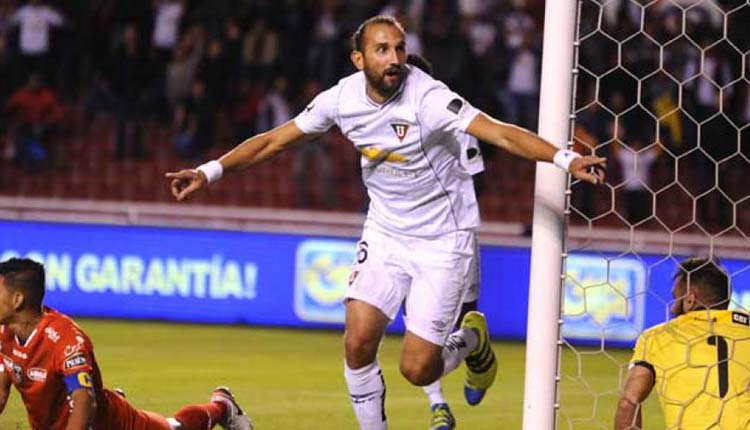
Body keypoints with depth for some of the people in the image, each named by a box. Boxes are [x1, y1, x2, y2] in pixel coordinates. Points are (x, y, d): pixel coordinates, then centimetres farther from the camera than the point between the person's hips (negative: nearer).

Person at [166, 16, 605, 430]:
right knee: (358, 343, -11)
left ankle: (471, 340, 26)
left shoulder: (426, 98, -24)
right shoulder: (343, 98, -8)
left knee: (417, 369, -8)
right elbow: (274, 140, 4)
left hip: (443, 240, -4)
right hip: (385, 233, 4)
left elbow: (499, 132, -34)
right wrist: (209, 172, -1)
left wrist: (567, 159, -48)